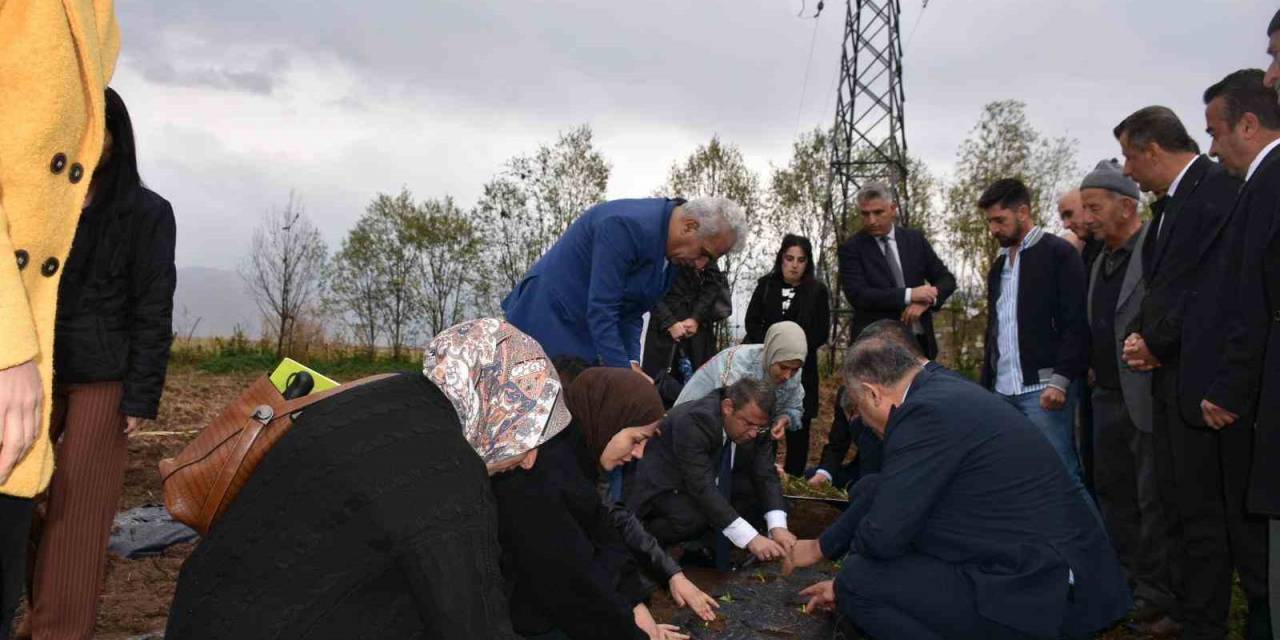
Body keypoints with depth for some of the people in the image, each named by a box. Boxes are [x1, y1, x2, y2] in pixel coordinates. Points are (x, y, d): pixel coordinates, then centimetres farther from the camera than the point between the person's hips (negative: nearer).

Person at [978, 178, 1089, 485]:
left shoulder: (1058, 253, -3)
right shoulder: (999, 265, 19)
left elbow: (1076, 323, -10)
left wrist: (1059, 380, -18)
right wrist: (986, 385, 17)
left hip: (1043, 387, -7)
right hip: (1003, 391, 7)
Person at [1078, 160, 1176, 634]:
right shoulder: (1101, 261, 16)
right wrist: (1093, 368, 10)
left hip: (1147, 398, -8)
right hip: (1107, 396, 8)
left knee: (1154, 502, 0)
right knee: (1114, 497, 15)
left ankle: (1158, 603, 11)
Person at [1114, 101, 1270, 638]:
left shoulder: (1219, 188, -10)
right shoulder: (1169, 205, 18)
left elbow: (1218, 284, -16)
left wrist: (1158, 342, -8)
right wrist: (1140, 334, 2)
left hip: (1214, 379, -9)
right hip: (1175, 381, 9)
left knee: (1241, 510, -1)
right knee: (1188, 513, 12)